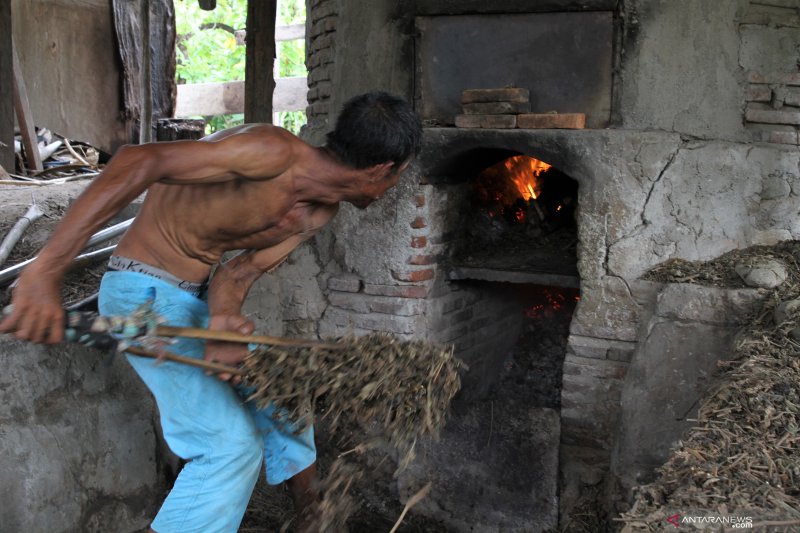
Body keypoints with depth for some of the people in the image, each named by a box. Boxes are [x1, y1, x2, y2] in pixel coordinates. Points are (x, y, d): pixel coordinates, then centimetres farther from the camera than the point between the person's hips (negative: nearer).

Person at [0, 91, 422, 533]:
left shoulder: (321, 210, 1)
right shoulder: (274, 153, -27)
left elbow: (239, 271, -6)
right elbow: (140, 160, -35)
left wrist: (224, 322, -31)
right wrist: (46, 270, -42)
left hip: (199, 296, 9)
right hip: (146, 294, -9)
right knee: (233, 443, -16)